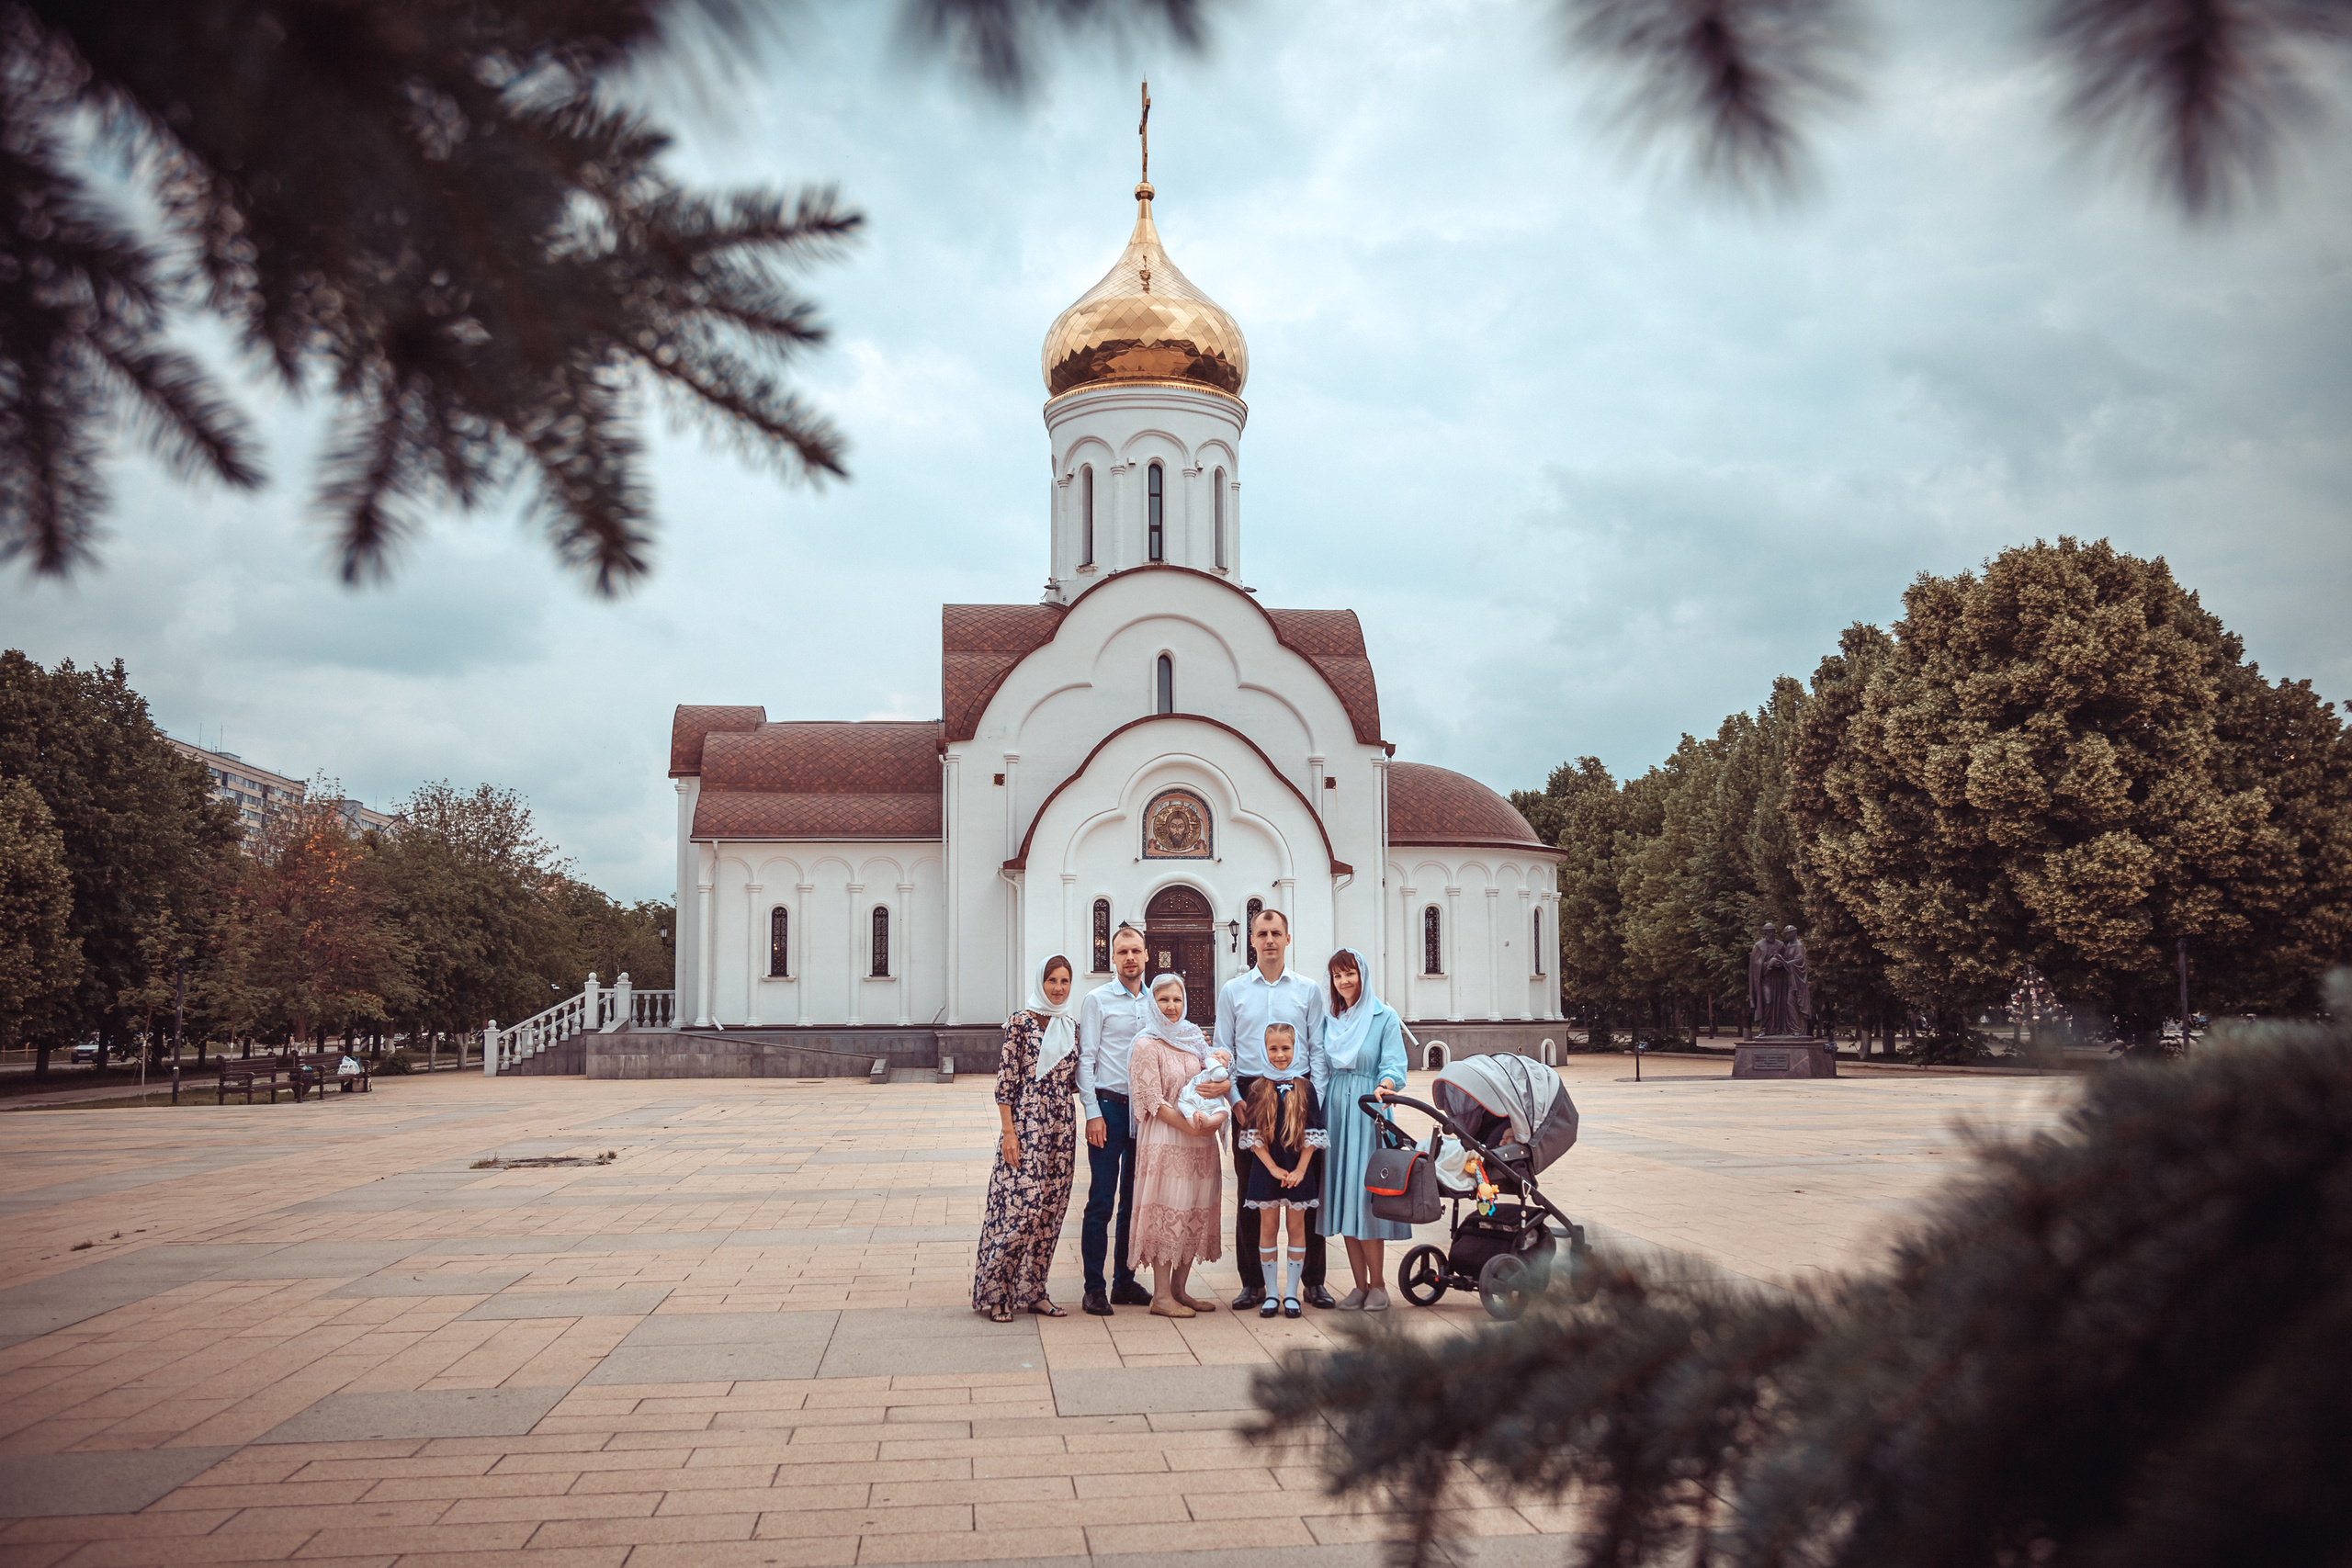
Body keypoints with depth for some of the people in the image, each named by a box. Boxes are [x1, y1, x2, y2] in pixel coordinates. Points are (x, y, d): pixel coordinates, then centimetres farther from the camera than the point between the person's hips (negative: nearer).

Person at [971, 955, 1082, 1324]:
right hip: (1026, 1123, -6)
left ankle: (1031, 1290, 16)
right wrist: (1008, 1131, -12)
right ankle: (995, 1292, 1)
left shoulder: (1072, 1027, 13)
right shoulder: (1021, 1023, -5)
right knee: (1021, 1206, -10)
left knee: (1050, 1209, 7)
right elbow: (1006, 1079, -8)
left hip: (1061, 1125, 6)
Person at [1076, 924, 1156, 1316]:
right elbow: (1086, 1059, -4)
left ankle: (1125, 1281, 19)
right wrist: (1093, 1114, -11)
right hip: (1109, 1106, -4)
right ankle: (1094, 1288, 1)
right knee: (1102, 1201, -4)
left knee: (1134, 1201, 10)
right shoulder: (1097, 1000, -1)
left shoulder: (1156, 1002, 11)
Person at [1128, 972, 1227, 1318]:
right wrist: (1190, 1127, -19)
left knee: (1195, 1213, 8)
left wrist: (1216, 1116, -7)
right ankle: (1161, 1296, 2)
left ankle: (1180, 1289, 17)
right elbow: (1154, 1102, -11)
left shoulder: (1194, 1039, 14)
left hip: (1200, 1140, 6)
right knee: (1167, 1211, -5)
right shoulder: (1147, 1046, -6)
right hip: (1165, 1140, -6)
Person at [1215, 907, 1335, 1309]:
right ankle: (1252, 1283, 10)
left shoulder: (1308, 990, 9)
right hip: (1250, 1095, 0)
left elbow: (1318, 1048, 7)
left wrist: (1316, 1097, -3)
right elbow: (1222, 1050, 7)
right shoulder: (1232, 991, 8)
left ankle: (1313, 1281, 10)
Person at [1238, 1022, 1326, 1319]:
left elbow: (1313, 1135, -1)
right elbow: (1252, 1136, -3)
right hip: (1266, 1169, 0)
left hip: (1298, 1170, 0)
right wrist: (1273, 1168, -11)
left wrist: (1300, 1169, -9)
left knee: (1296, 1226, 4)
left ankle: (1291, 1293, 12)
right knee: (1268, 1227, 4)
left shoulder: (1305, 1089, 1)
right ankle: (1270, 1293, 12)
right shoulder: (1258, 1090, 1)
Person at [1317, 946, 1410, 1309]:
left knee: (1365, 1198, -8)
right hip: (1335, 1113, 5)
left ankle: (1377, 1285, 3)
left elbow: (1393, 1063, -9)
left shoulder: (1385, 1017, 1)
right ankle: (1360, 1285, 10)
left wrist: (1384, 1086, -30)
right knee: (1342, 1200, 3)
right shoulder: (1330, 1021, 16)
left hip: (1368, 1113, -5)